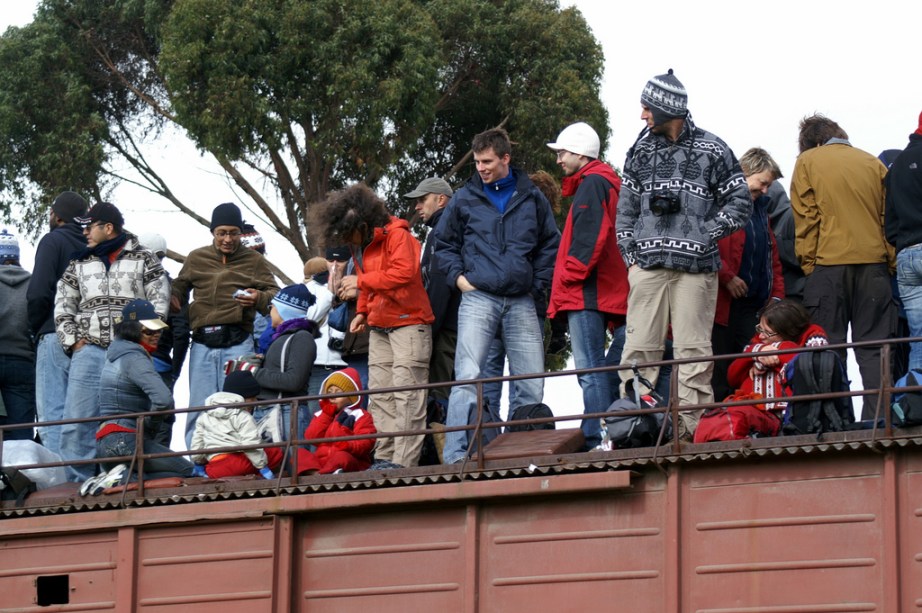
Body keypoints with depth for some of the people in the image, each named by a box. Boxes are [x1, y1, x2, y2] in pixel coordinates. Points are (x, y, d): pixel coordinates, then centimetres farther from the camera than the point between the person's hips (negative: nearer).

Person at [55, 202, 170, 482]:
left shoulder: (144, 260, 6)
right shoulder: (79, 264, 16)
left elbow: (159, 305, 1)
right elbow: (63, 307, 15)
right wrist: (74, 341, 3)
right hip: (88, 352, 3)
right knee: (77, 420, -5)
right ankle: (79, 482, -1)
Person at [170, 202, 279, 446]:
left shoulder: (253, 260, 10)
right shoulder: (196, 258, 15)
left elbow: (275, 295, 8)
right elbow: (179, 287, 27)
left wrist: (258, 298, -14)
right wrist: (174, 300, 4)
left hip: (237, 343, -2)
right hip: (202, 344, 2)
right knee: (199, 407, 3)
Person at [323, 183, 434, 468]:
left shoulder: (397, 235, -13)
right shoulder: (359, 245, 15)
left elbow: (405, 272, -26)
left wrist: (361, 281, -20)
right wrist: (362, 311, 11)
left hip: (408, 324, -9)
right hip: (379, 327, 9)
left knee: (406, 395, -11)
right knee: (379, 395, 5)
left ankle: (404, 463, -14)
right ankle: (383, 459, 7)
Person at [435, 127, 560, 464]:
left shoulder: (532, 198, 9)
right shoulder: (464, 199, 7)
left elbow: (550, 243, 18)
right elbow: (443, 243, 17)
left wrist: (539, 285, 8)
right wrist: (458, 277, 3)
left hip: (521, 303, 2)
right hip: (478, 298, -2)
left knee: (532, 385, 1)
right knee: (468, 377, -15)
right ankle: (456, 454, -18)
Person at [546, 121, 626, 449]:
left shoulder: (592, 184, -7)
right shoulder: (605, 182, 24)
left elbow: (590, 236, -21)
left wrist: (572, 274, -16)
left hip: (586, 291, -11)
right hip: (599, 293, 11)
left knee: (590, 368, -13)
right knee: (593, 368, 10)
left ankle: (595, 439, -18)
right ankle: (598, 439, 10)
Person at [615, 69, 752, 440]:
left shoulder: (712, 151, 4)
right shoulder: (640, 151, 15)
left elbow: (741, 202, 5)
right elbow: (626, 208, 19)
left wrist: (706, 234, -5)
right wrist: (630, 253, 8)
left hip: (696, 267, -3)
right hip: (647, 265, 3)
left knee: (693, 349, -3)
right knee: (639, 346, -3)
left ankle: (693, 423, -1)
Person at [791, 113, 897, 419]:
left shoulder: (808, 161, 5)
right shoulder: (873, 163, 10)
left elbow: (805, 218, 0)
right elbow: (889, 217, 9)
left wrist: (808, 264, 3)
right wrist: (890, 265, 12)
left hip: (829, 262, -2)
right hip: (874, 262, 2)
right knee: (873, 349, 4)